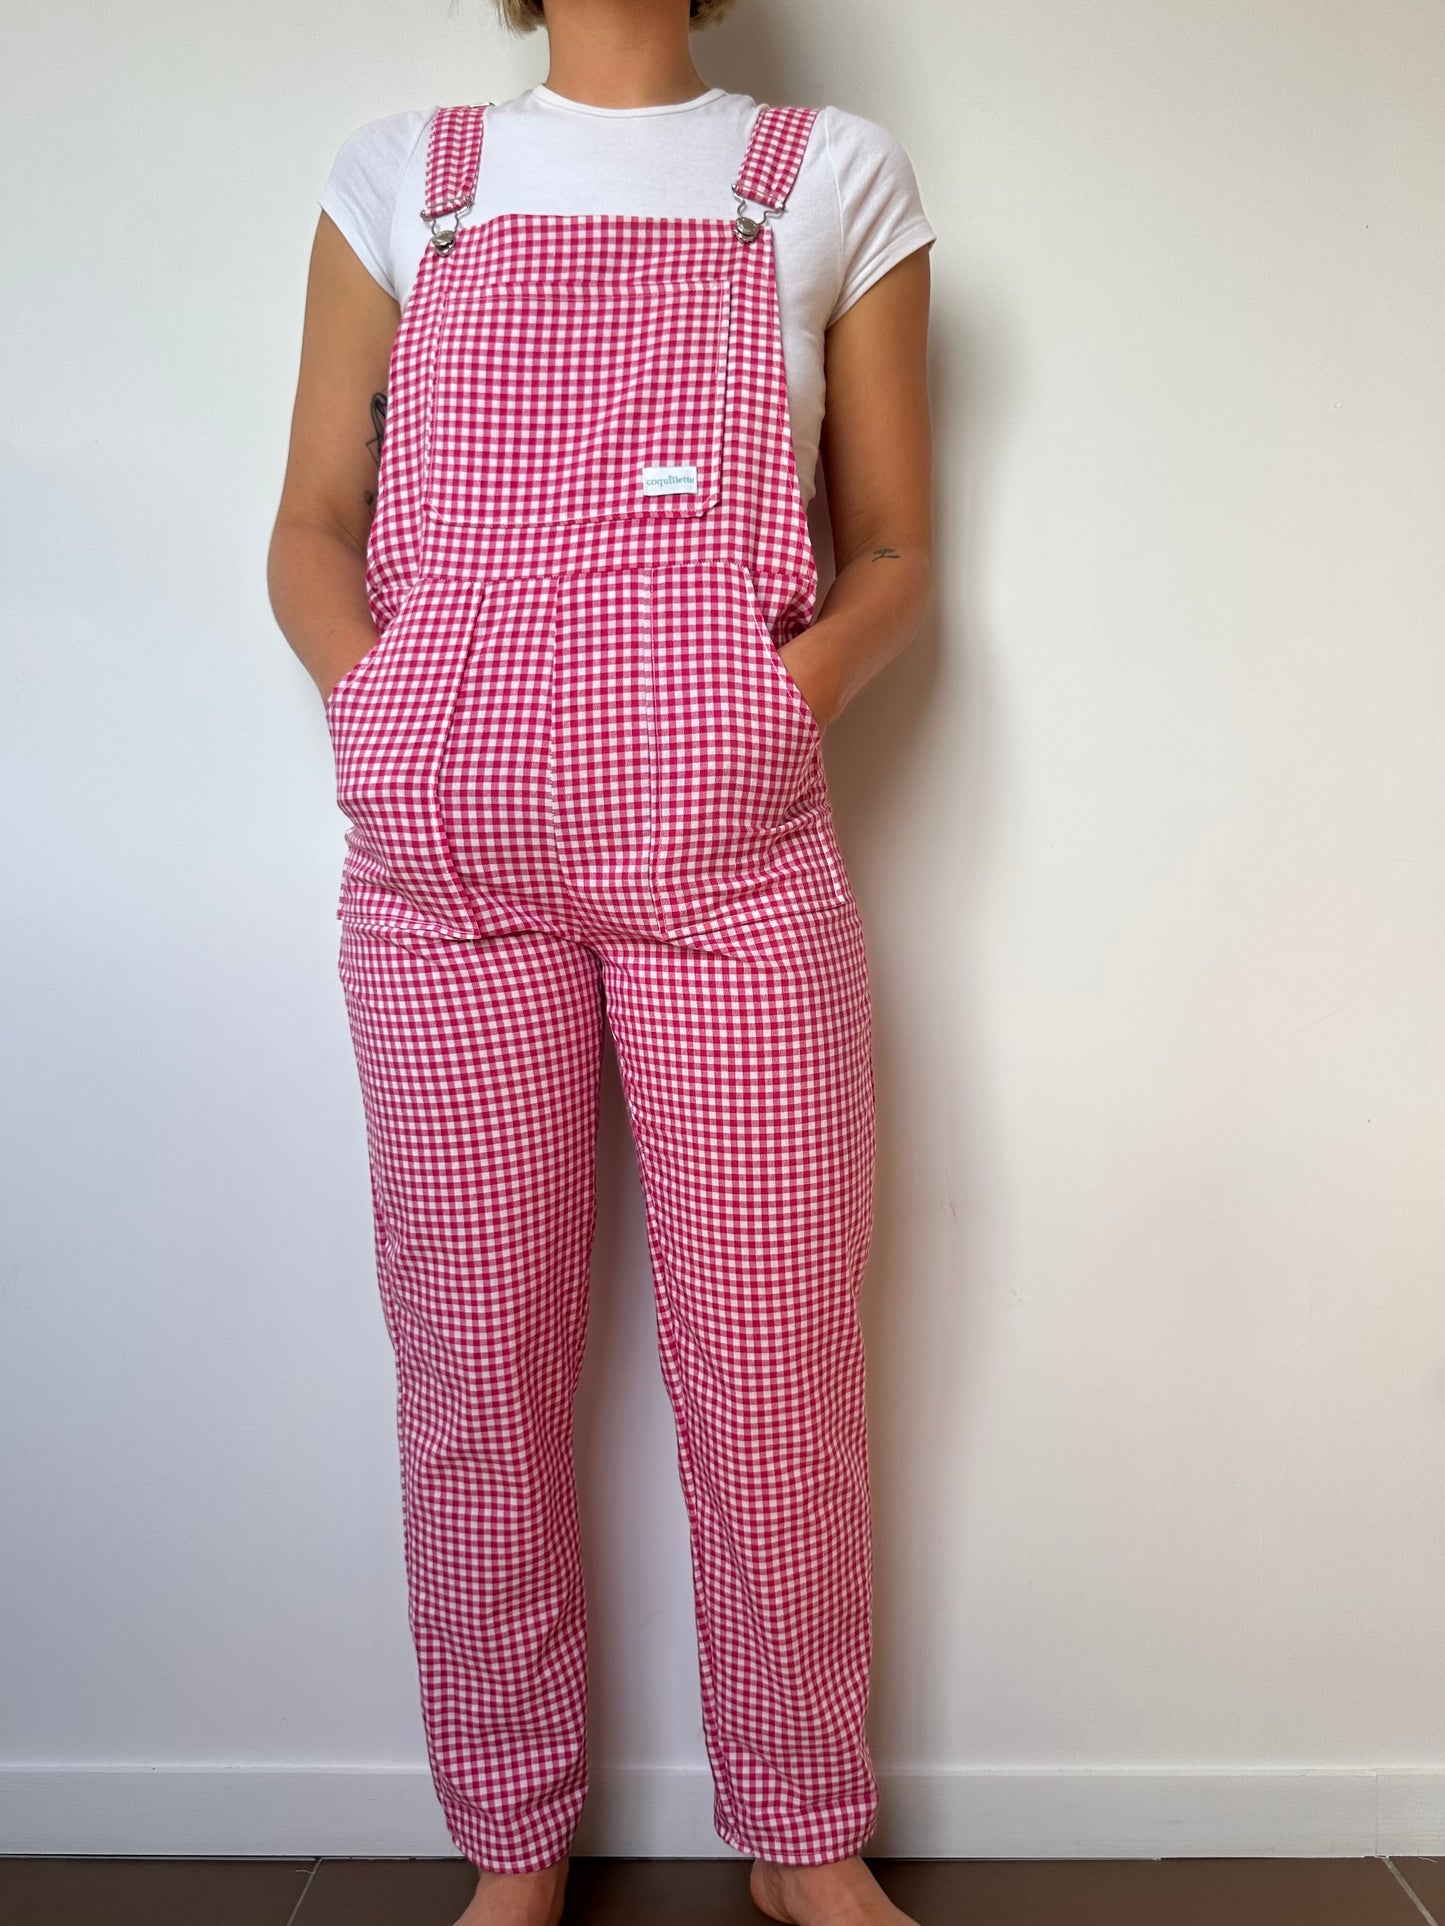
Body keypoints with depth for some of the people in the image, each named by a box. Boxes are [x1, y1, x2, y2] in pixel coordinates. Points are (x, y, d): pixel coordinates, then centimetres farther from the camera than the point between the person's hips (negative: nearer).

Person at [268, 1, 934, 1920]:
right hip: (443, 845, 1)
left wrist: (803, 685, -7)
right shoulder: (400, 175, 17)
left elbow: (895, 552, 12)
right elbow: (312, 522, 15)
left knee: (776, 1359, 2)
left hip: (733, 841, 0)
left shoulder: (833, 173, 14)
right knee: (475, 1355, 5)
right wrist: (367, 689, -4)